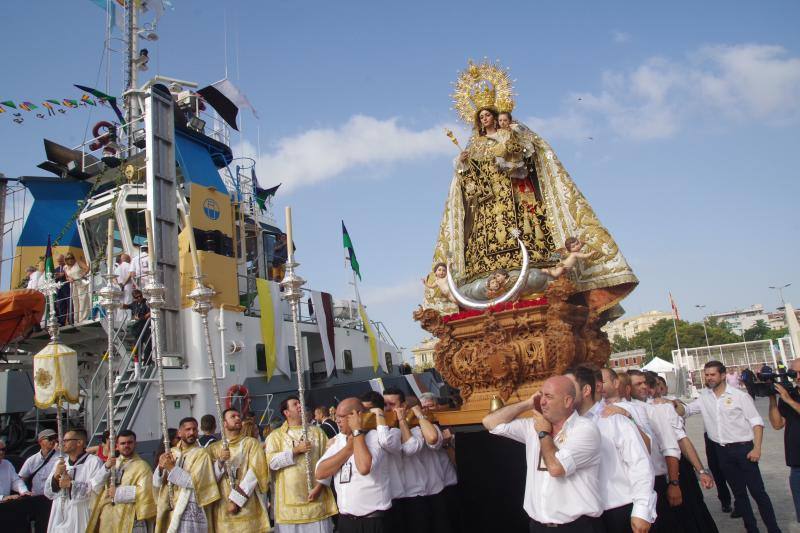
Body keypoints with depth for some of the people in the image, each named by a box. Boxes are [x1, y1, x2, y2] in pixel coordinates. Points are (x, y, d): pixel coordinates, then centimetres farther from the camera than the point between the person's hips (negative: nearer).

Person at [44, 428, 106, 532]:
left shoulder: (94, 461, -7)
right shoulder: (60, 463, 14)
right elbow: (48, 492, 11)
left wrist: (71, 484, -12)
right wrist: (56, 476, -7)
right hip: (59, 518, 5)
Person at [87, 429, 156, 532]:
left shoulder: (142, 466, -4)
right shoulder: (110, 463, 14)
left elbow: (145, 491, -15)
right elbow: (95, 487, 6)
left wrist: (118, 491, -11)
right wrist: (106, 468, -9)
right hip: (108, 518, 5)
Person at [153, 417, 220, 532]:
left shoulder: (201, 454, -6)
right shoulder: (171, 453, 8)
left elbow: (195, 482, -15)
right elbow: (156, 483, 5)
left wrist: (172, 468, -17)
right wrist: (161, 467, -14)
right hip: (169, 511, 4)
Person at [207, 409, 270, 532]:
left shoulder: (252, 443, 2)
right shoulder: (213, 448, 9)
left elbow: (254, 473, -8)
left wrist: (236, 500, -13)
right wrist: (220, 461, -13)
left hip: (247, 508, -2)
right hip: (222, 510, 2)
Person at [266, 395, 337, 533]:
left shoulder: (317, 431, 10)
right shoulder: (275, 435, 5)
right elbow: (271, 462, -9)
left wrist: (320, 485, -7)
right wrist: (296, 450, -13)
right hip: (289, 501, -1)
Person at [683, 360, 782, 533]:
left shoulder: (739, 396, -8)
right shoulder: (704, 397, 5)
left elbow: (756, 422, -8)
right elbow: (685, 410, 11)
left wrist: (757, 448, -15)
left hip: (743, 449, -5)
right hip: (722, 451, 5)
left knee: (757, 491, -1)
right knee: (738, 491, 15)